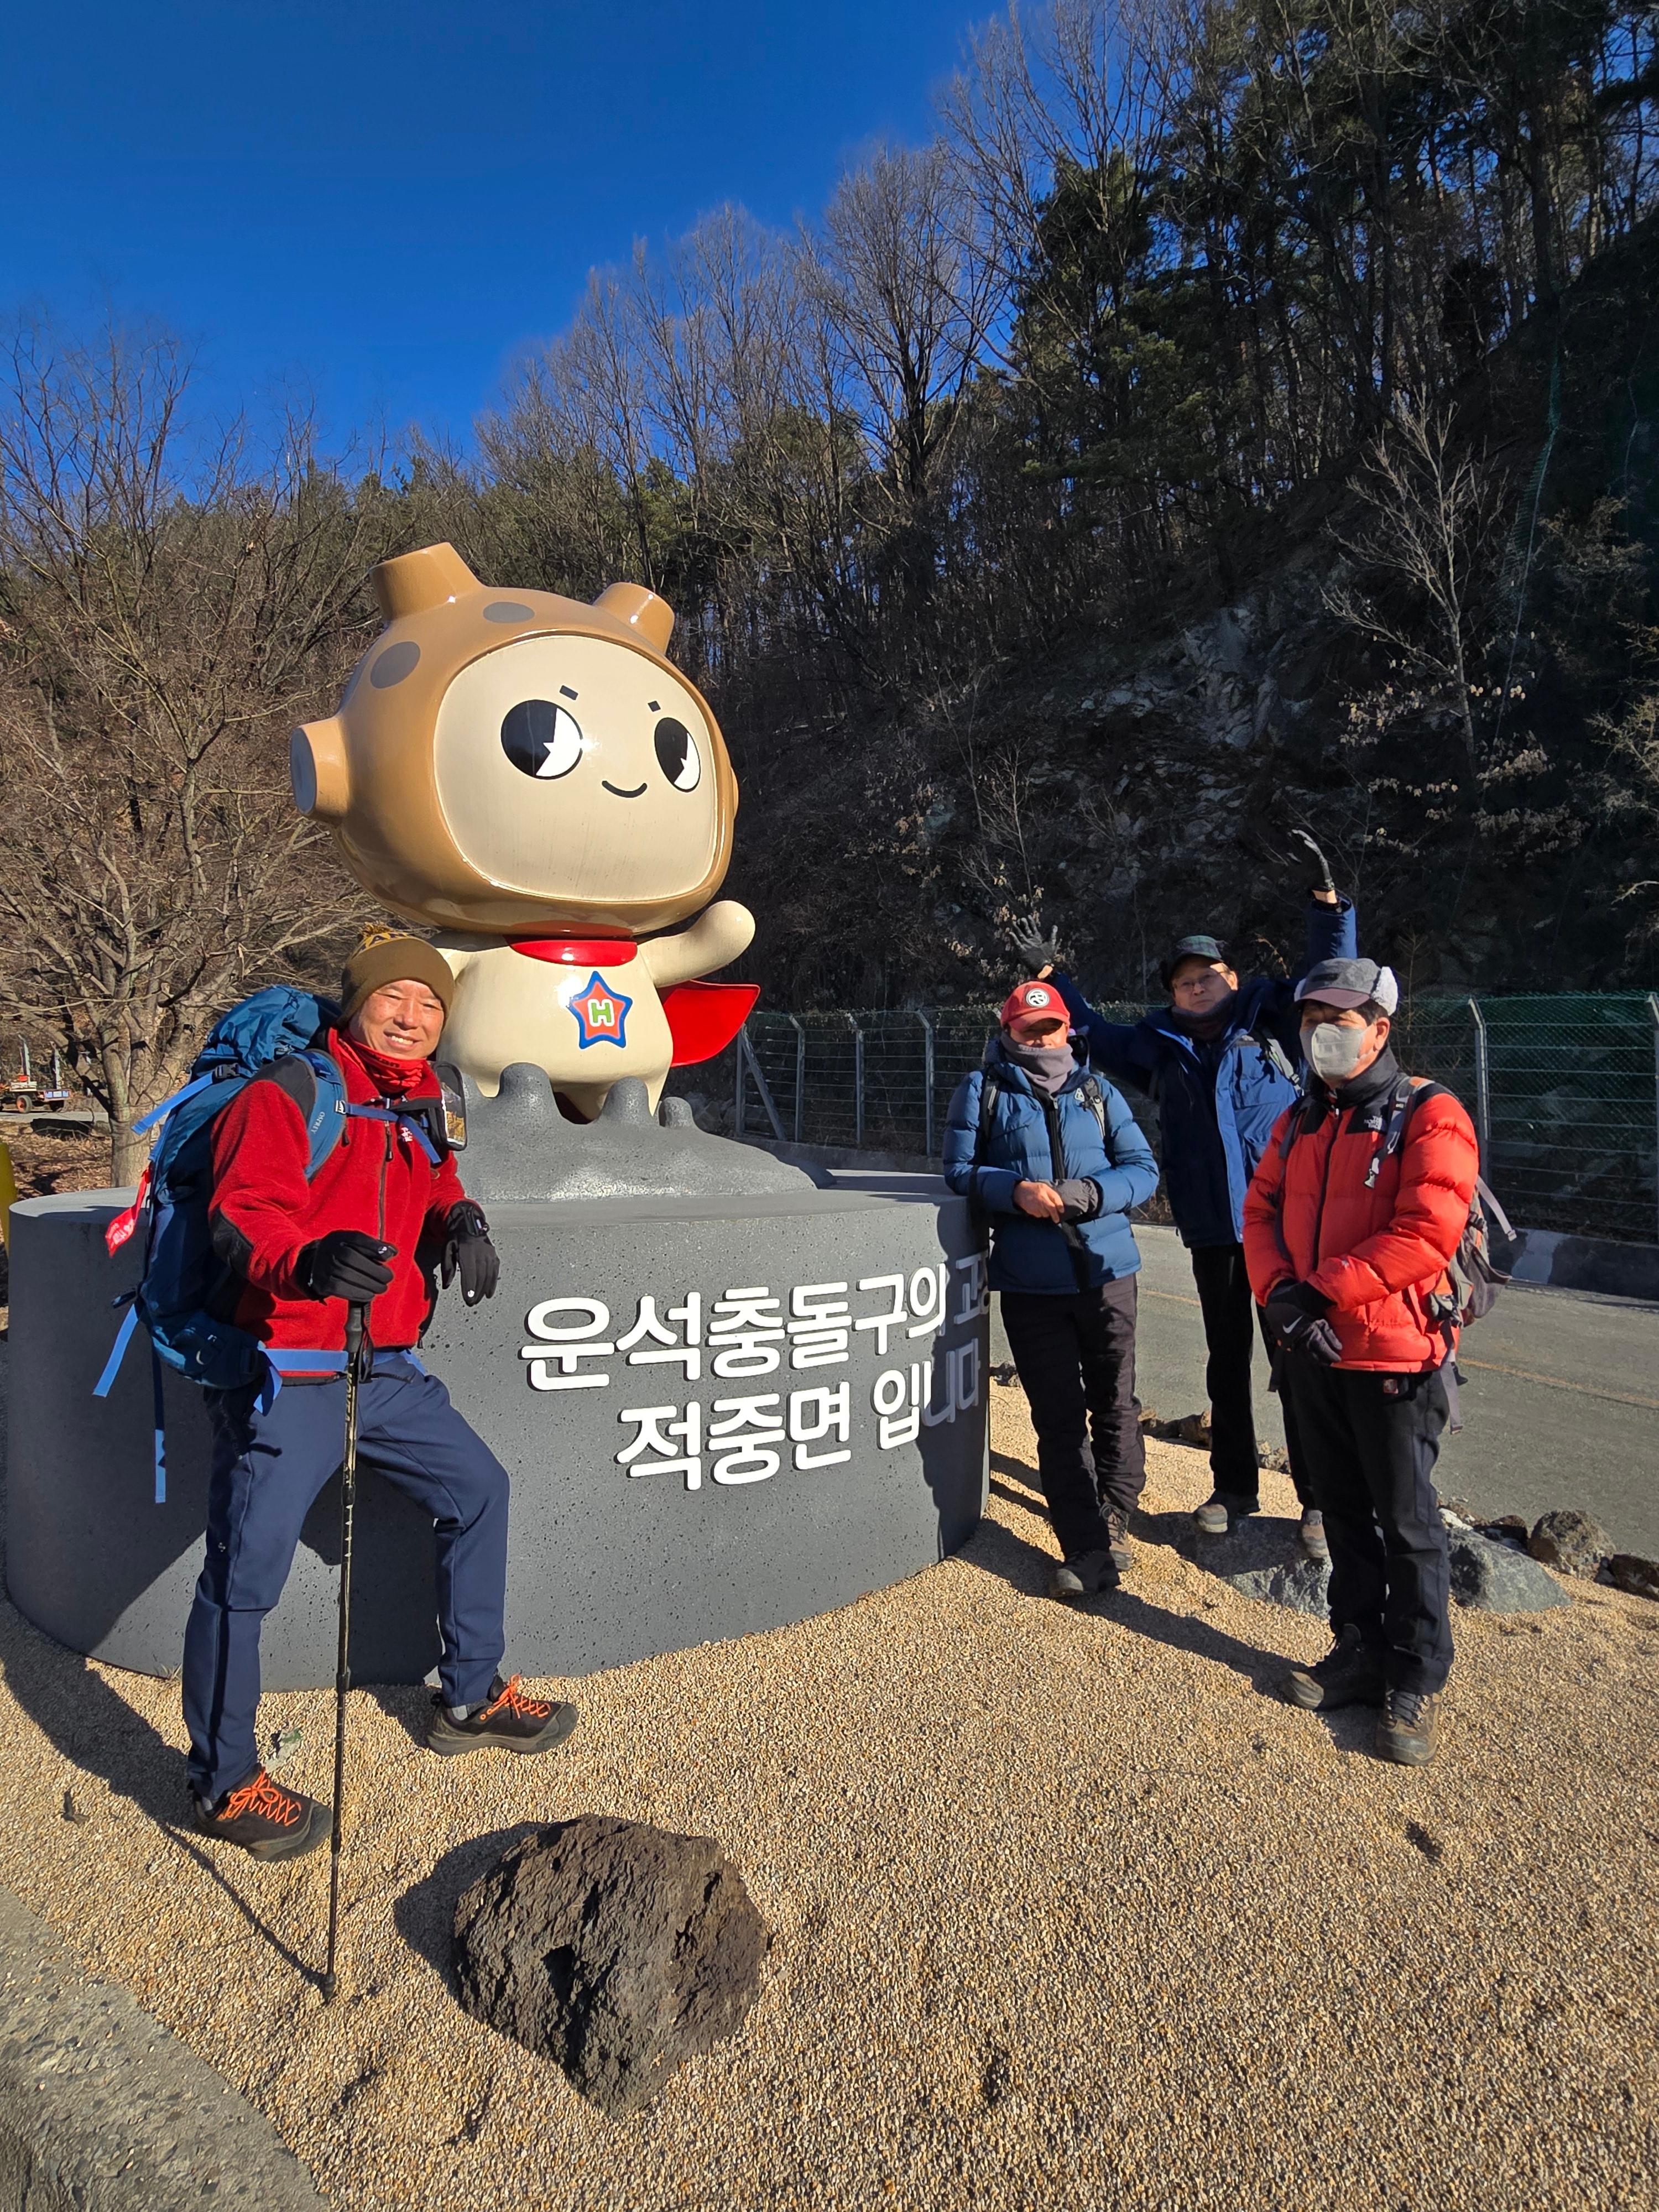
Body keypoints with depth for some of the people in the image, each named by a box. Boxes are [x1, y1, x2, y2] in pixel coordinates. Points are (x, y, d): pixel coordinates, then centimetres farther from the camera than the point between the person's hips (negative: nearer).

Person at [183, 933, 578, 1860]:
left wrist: (461, 1221, -7)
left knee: (478, 1489, 14)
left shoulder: (423, 1111, 11)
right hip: (285, 1375, -8)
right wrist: (309, 1265, -43)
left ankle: (472, 1698, 31)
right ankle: (225, 1785, 17)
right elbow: (242, 1217, -22)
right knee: (245, 1574, -6)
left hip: (387, 1370, 8)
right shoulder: (287, 1094, -12)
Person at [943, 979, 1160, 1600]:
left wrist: (1089, 1194, -16)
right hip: (1030, 1284, -2)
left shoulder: (1097, 1094, 10)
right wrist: (1016, 1190, -17)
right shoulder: (982, 1092, 5)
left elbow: (1143, 1169, 4)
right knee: (1059, 1418, 2)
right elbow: (960, 1171, 1)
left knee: (1115, 1404, 14)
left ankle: (1111, 1519, 36)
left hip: (1106, 1272, 2)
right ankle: (1088, 1548, 9)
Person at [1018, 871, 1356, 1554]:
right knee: (1226, 1363, 14)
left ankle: (1318, 1498, 13)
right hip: (1211, 1232, 4)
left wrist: (1326, 899, -16)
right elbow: (1095, 1033, 24)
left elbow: (1332, 977, -5)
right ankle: (1234, 1486, 29)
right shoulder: (1163, 1047, 11)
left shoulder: (1273, 1024, 2)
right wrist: (1052, 976, 23)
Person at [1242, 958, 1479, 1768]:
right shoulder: (1300, 1121, 11)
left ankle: (1417, 1680, 21)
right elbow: (1261, 1210, 7)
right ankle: (1360, 1649, 33)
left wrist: (1322, 1291, -20)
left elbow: (1425, 1234, -21)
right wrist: (1280, 1293, -10)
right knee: (1344, 1512, 18)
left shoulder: (1429, 1116, -11)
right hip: (1313, 1353, 6)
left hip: (1396, 1357, -6)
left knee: (1408, 1524, 6)